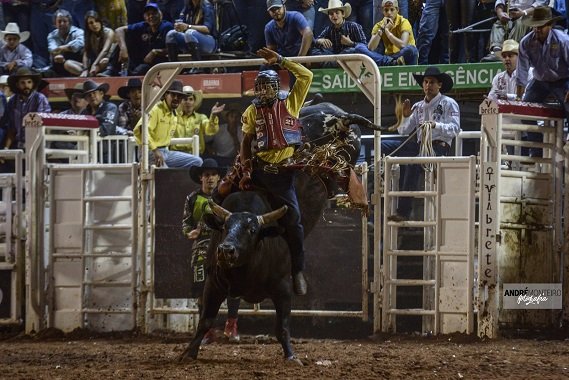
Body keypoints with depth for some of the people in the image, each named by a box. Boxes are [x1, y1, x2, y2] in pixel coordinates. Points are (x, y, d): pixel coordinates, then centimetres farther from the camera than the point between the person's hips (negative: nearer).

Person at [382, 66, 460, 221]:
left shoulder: (449, 104, 5)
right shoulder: (418, 107, 21)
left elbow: (455, 129, -8)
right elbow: (403, 131, 18)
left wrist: (435, 125, -23)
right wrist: (406, 117, -1)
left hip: (439, 147, -7)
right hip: (419, 145, 7)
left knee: (413, 163, -35)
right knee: (383, 146, -8)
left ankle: (404, 211, -35)